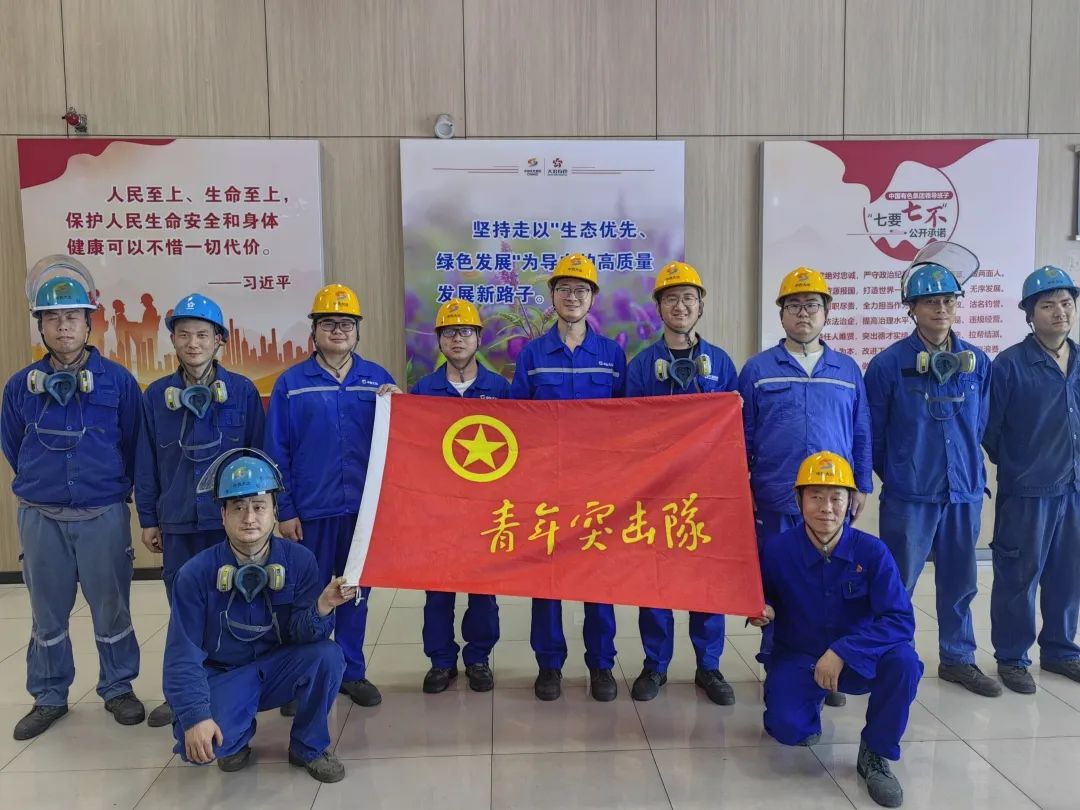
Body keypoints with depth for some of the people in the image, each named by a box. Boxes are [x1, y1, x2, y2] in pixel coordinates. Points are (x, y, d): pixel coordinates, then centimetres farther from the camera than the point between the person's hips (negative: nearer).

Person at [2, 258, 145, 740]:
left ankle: (118, 689, 26)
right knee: (47, 614, 14)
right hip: (40, 518, 2)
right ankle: (49, 697, 30)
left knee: (112, 610, 8)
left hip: (104, 516, -2)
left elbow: (134, 446, 2)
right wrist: (41, 485, 15)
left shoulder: (117, 381, -6)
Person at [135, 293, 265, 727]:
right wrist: (149, 520, 7)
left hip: (232, 519, -2)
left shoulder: (243, 391, -4)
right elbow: (146, 463, 7)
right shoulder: (156, 395, 2)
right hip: (178, 522, 2)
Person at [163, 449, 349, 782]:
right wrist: (195, 716, -25)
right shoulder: (196, 573, -15)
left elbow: (303, 635, -17)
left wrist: (322, 607, -39)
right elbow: (183, 655, -13)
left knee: (328, 656, -29)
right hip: (222, 678, -1)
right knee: (197, 745, -29)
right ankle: (238, 733, 10)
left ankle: (309, 747, -3)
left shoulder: (299, 560, -12)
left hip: (279, 669, 1)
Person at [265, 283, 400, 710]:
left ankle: (352, 672, 28)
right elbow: (276, 452, -1)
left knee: (356, 592, 13)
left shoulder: (378, 378, 5)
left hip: (364, 506, 2)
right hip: (312, 509, -2)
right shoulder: (291, 383, 0)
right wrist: (285, 510, -4)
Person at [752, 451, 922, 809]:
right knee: (788, 729, -25)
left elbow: (901, 620, -23)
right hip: (797, 659, 0)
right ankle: (812, 700, 16)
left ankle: (876, 754, -6)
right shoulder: (776, 549, -15)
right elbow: (762, 594, 5)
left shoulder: (872, 552, -17)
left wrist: (842, 651, -31)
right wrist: (762, 609, -19)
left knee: (903, 661, -31)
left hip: (858, 658, 0)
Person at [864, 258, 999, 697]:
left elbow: (980, 426, 13)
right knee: (897, 585, 5)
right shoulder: (888, 364, -10)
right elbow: (873, 433, -3)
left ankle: (958, 659, 33)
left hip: (964, 492, 4)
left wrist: (971, 472, 14)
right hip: (908, 496, -4)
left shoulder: (978, 363, 3)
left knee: (960, 582, 16)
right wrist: (896, 475, 6)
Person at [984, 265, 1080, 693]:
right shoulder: (1010, 364, -12)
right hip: (1027, 491, -5)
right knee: (1019, 577, 4)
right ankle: (1012, 657, 19)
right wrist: (1014, 466, 5)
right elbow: (988, 428, -7)